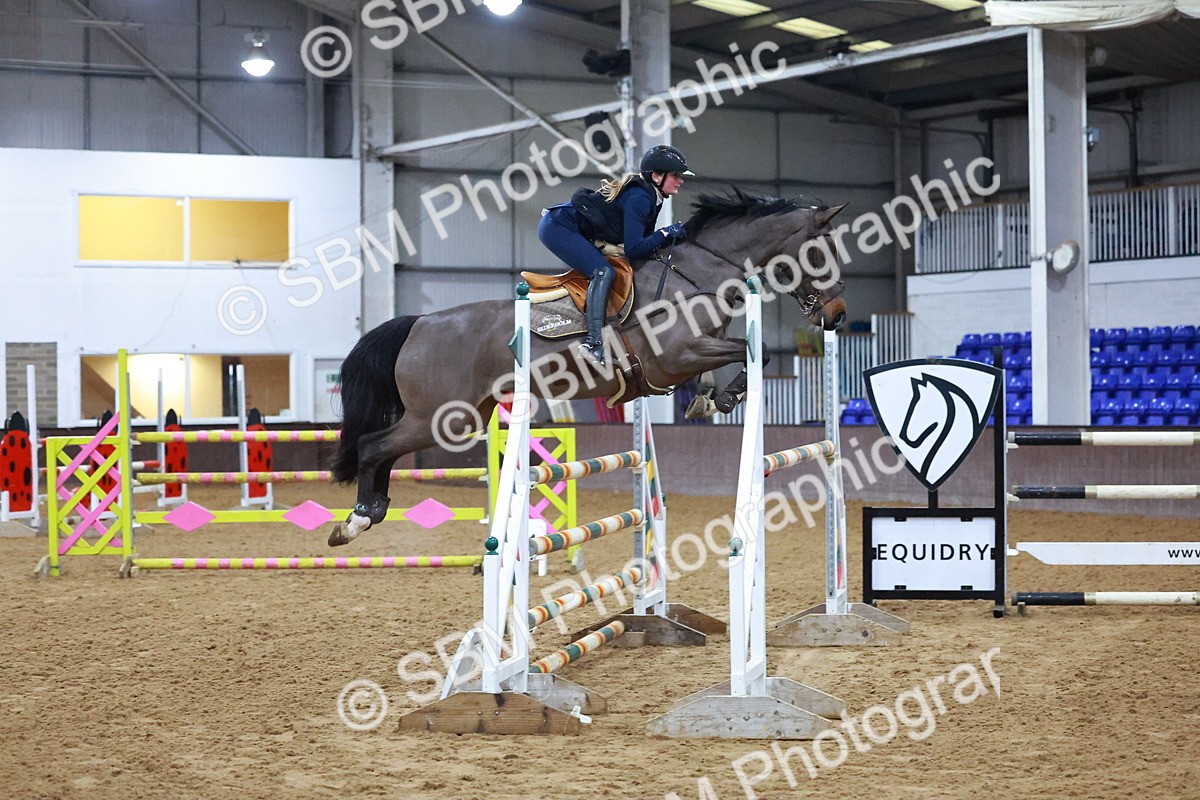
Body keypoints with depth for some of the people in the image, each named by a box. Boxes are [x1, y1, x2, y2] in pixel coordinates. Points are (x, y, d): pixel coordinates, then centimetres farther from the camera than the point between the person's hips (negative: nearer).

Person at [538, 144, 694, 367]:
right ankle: (594, 341, -36)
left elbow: (642, 241, 13)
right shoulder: (639, 198, -20)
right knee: (604, 272, -23)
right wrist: (665, 233, -17)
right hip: (558, 227, -11)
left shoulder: (650, 197, 10)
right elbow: (634, 250, -25)